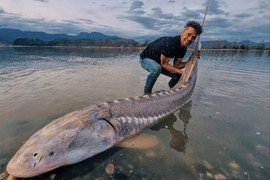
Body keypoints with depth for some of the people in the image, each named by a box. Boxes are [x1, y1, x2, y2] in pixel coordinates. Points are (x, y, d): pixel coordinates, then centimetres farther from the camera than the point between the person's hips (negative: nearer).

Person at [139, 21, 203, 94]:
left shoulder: (183, 48, -9)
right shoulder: (169, 43, -34)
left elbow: (176, 66, -7)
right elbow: (164, 64, -27)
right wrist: (180, 71, -27)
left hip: (158, 63, 8)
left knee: (178, 75, 2)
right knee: (157, 68, -40)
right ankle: (147, 93, -19)